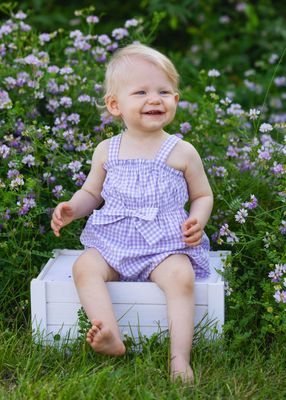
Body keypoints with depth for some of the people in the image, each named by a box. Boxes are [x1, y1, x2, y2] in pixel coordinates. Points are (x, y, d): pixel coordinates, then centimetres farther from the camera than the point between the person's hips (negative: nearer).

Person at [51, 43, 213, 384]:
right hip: (112, 242, 3)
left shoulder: (182, 152, 3)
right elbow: (91, 192, 20)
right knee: (84, 267, -25)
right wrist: (71, 208, -1)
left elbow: (203, 195, 14)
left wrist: (197, 220, -7)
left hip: (166, 244, -2)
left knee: (181, 276, -31)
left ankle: (180, 358, -30)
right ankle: (111, 338, -36)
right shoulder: (106, 151, 8)